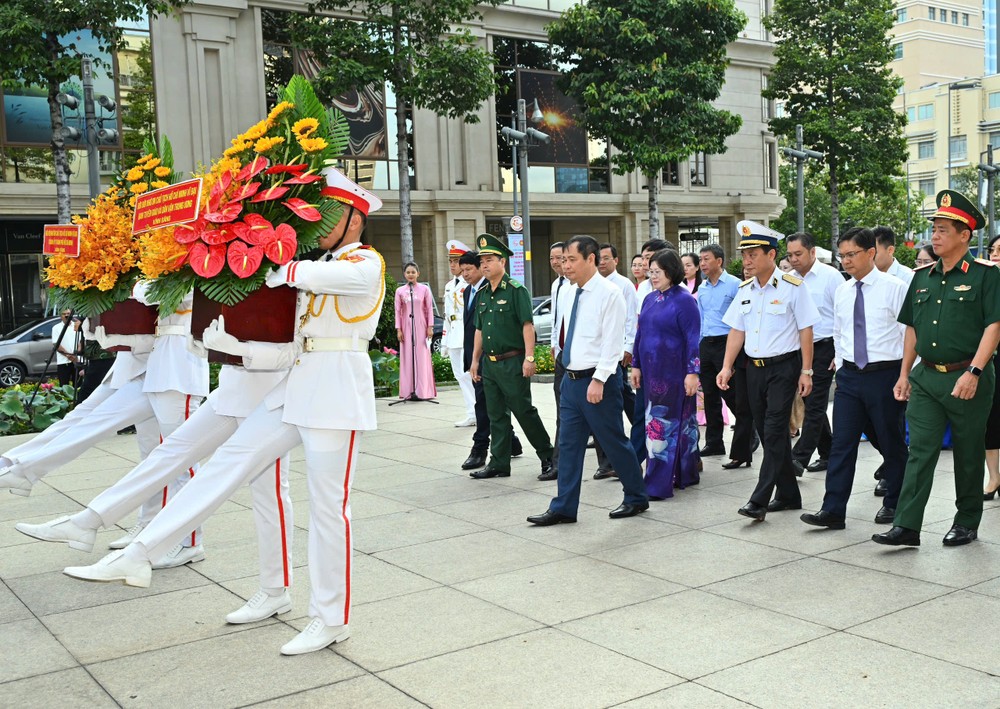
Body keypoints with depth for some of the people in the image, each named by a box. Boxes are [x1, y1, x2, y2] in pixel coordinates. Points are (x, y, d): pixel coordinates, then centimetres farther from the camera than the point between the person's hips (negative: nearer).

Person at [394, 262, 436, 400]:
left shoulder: (424, 289, 3)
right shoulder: (400, 291, 5)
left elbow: (429, 309, 3)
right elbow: (398, 311, 5)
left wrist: (430, 327, -2)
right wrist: (398, 329, 0)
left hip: (421, 326, -1)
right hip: (406, 327, 1)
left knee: (423, 357, -1)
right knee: (407, 358, 0)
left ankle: (423, 391, 3)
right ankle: (409, 391, 2)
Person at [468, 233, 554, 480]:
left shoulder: (516, 290, -9)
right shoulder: (481, 294, 12)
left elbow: (528, 325, -14)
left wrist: (529, 357, -20)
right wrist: (475, 360, 15)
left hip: (512, 362, -7)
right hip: (489, 364, 7)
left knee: (524, 411, -1)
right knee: (496, 415, 10)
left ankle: (547, 456, 15)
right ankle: (499, 464, 17)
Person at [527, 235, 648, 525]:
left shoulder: (609, 294, -12)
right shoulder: (567, 295, 10)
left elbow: (612, 343, -16)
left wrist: (598, 380, -21)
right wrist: (570, 375, 15)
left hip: (598, 380, -7)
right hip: (571, 379, 7)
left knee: (614, 441, 4)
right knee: (569, 444, 9)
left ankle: (636, 498, 22)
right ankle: (564, 507, 15)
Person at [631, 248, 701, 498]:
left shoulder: (684, 300, -10)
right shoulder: (650, 299, 11)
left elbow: (693, 339, -13)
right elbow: (640, 333, 17)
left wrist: (693, 373, -17)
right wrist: (636, 365, 15)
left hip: (673, 373, -7)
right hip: (652, 371, 7)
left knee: (665, 423, -5)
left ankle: (659, 484, -2)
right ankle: (685, 474, 24)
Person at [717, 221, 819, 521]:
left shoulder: (792, 287, -8)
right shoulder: (745, 289, 9)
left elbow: (806, 330, -8)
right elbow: (737, 331, 12)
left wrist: (806, 371, -11)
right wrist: (727, 367, 3)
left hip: (784, 366, -7)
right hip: (755, 368, 7)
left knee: (774, 432, -10)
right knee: (765, 432, 11)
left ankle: (760, 500, -10)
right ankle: (788, 495, 23)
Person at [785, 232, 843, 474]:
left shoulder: (830, 276, -8)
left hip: (823, 347, -6)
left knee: (814, 406, -7)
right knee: (812, 405, 13)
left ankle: (799, 458, -9)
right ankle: (827, 455, 24)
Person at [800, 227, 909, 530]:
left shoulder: (894, 288, -8)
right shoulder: (842, 292, 8)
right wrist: (842, 370, 14)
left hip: (885, 374, -4)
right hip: (849, 376, 5)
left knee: (892, 442, 9)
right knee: (842, 443, 1)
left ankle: (893, 504, 25)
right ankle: (833, 510, 2)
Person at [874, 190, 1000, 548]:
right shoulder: (923, 276, 10)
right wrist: (904, 374, 12)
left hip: (968, 379, -4)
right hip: (926, 377, 5)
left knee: (968, 454, 9)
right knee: (919, 452, -1)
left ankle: (967, 523, 23)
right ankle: (906, 526, -2)